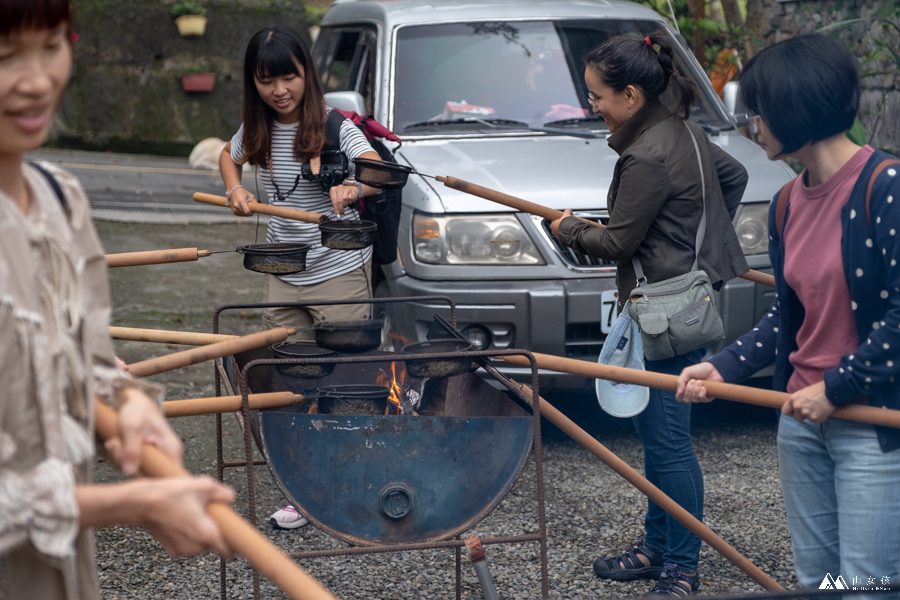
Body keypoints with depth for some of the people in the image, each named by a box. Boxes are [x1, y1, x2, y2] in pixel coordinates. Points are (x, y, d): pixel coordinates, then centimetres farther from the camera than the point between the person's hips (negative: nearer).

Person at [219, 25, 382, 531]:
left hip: (340, 270, -5)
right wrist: (235, 191, 5)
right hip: (283, 274, 5)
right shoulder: (257, 128, 4)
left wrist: (353, 186, -46)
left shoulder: (332, 124, -12)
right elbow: (230, 157, 25)